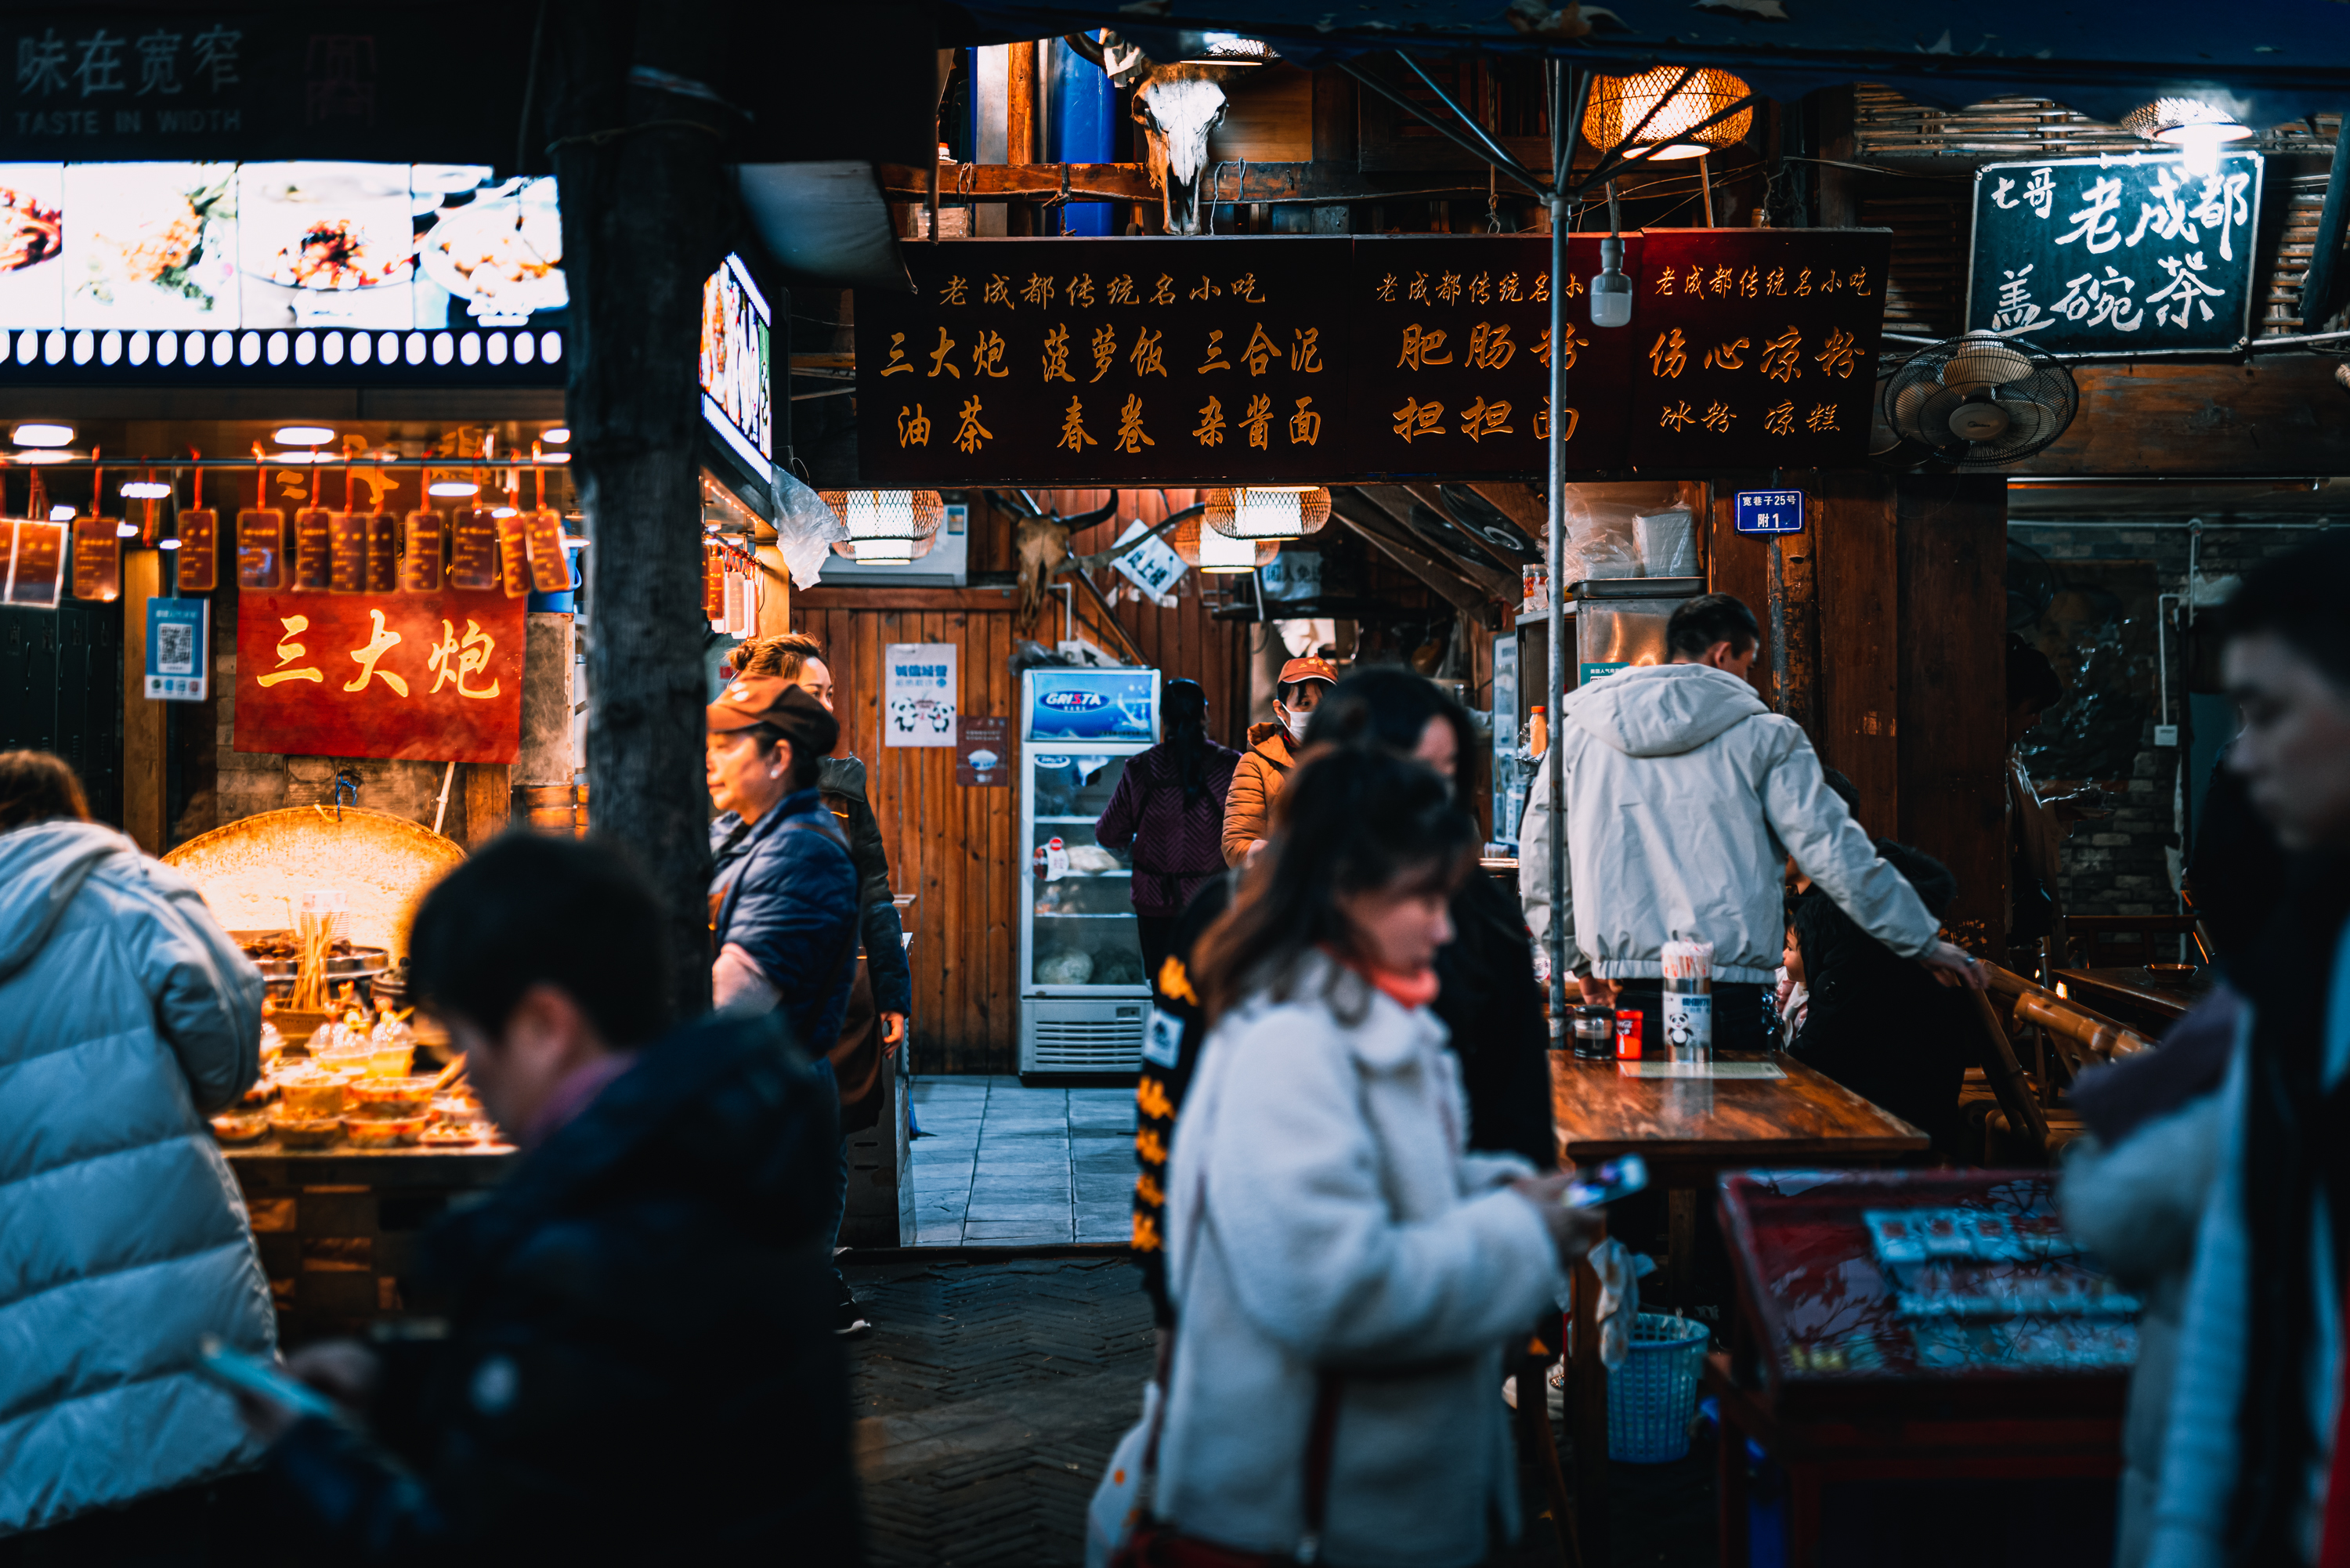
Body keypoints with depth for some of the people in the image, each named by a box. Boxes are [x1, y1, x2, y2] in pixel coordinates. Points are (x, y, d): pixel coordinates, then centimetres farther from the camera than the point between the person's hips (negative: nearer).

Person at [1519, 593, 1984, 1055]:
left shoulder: (1578, 729, 9)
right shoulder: (1764, 735, 2)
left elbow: (1539, 861, 11)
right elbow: (1832, 849, 1)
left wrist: (1579, 962, 22)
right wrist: (1924, 942, 11)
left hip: (1627, 996, 3)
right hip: (1727, 997, -2)